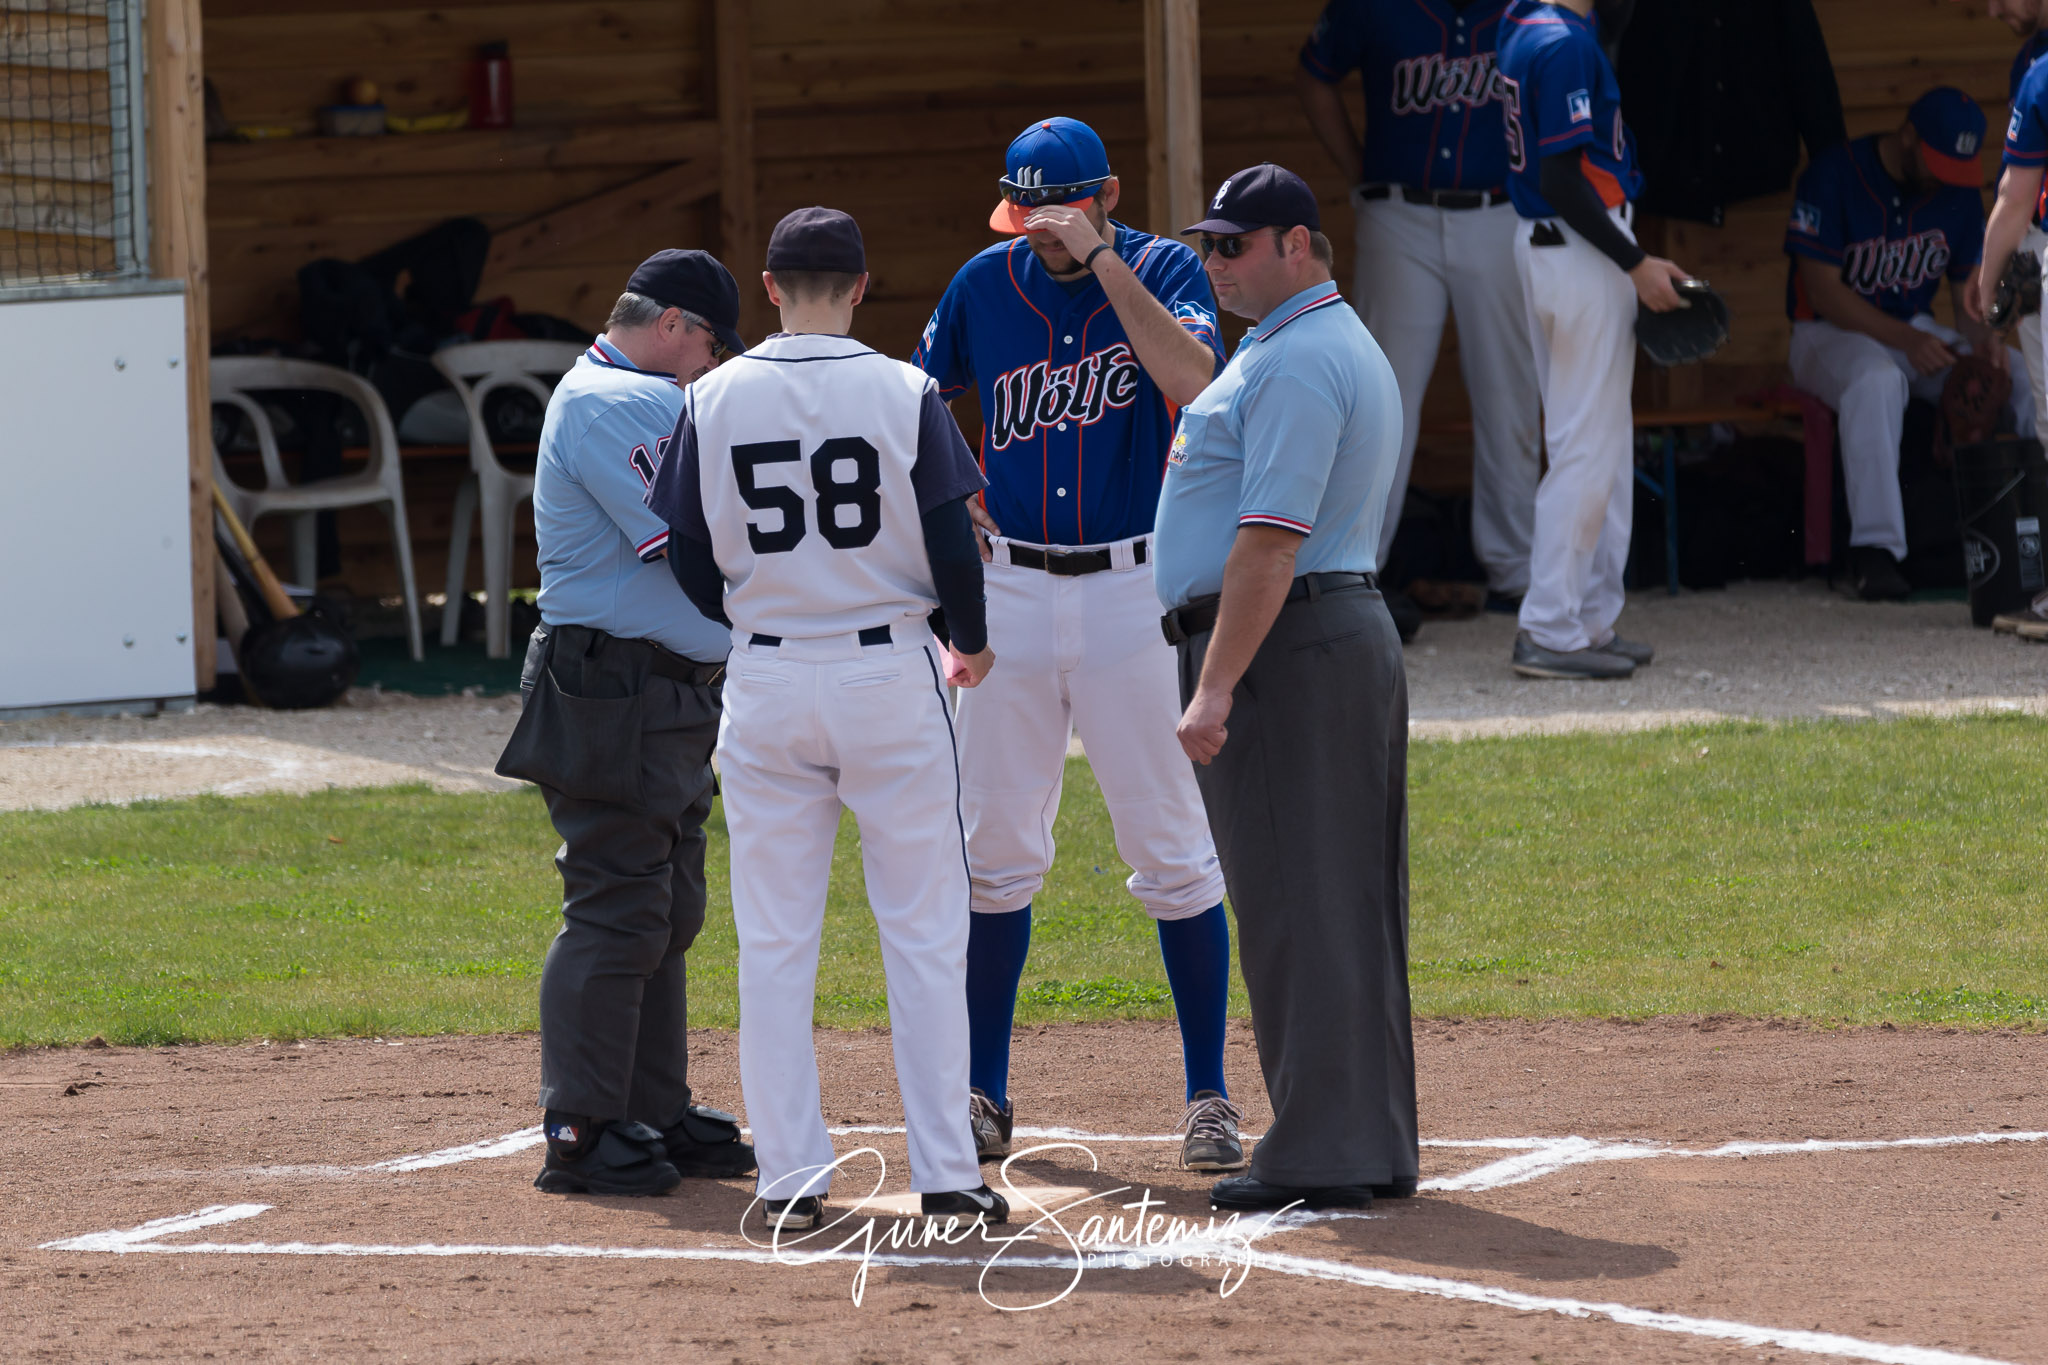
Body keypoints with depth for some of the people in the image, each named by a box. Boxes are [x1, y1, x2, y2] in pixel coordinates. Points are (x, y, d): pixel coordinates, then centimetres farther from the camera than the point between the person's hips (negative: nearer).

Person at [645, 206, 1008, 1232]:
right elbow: (952, 541, -5)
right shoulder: (904, 394, -7)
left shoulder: (715, 399, -1)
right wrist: (973, 643, 14)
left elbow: (689, 561, 3)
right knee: (924, 933, 5)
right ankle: (945, 1173, 3)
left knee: (774, 942, 7)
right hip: (889, 671, -1)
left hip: (765, 681, 2)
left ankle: (792, 1177, 5)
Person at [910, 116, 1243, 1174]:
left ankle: (1208, 1096, 4)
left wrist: (1098, 259, -26)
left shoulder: (1161, 271, -5)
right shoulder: (985, 286, 4)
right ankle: (985, 1093, 14)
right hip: (1011, 591, 3)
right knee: (997, 848, 6)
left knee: (1169, 848, -3)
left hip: (1131, 593, -3)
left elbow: (1192, 378, -26)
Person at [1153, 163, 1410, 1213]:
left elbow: (1270, 542, -22)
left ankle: (1319, 1156, -9)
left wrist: (1216, 687, -25)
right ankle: (1373, 1144, 15)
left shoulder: (1294, 365, -15)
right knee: (1351, 906, 11)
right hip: (1358, 636, 11)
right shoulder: (1352, 351, 20)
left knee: (1291, 903, -9)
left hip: (1280, 652, -11)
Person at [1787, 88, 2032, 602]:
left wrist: (1982, 335, -19)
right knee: (1876, 380, -40)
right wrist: (1906, 341, -28)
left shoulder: (1959, 194, 2)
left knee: (2022, 377, -17)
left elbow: (1970, 289, 6)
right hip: (1833, 330, -6)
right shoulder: (1834, 176, -16)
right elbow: (1824, 292, -18)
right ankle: (1874, 550, -44)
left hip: (1917, 332, 6)